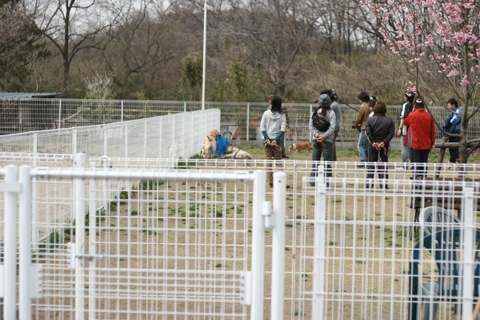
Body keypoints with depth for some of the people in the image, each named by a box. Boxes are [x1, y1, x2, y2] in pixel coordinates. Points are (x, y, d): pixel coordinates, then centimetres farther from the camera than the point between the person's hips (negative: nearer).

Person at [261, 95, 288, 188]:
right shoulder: (282, 116, 0)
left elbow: (262, 127, -6)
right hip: (277, 141, 0)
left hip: (267, 140, 0)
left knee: (268, 160, 5)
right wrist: (276, 139, -8)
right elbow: (283, 129, -8)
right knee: (278, 160, 6)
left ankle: (270, 182, 2)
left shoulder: (266, 113, -1)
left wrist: (267, 139, -7)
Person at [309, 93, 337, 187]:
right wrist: (323, 136, -12)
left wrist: (317, 135, -6)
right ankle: (327, 182, 1)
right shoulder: (331, 113, -5)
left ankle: (313, 182, 8)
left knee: (315, 161, 8)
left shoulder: (315, 112, 4)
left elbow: (310, 125, 0)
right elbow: (332, 127, -12)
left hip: (315, 139, 3)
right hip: (327, 140, -3)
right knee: (327, 161, 2)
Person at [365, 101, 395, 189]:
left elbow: (368, 133, -9)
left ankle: (369, 184, 6)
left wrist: (373, 142, -10)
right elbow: (391, 133, -8)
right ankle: (384, 184, 3)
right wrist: (384, 142, -11)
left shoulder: (370, 119, -3)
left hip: (372, 145, 0)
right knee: (383, 165, 5)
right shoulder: (389, 120, -2)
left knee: (371, 165, 7)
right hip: (385, 146, 0)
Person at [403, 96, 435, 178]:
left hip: (415, 144, -3)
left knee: (416, 165, 0)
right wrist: (432, 143, 13)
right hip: (426, 145, 3)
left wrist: (413, 111, 20)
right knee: (424, 165, 13)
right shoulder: (429, 116, -2)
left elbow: (405, 122, 12)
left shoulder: (412, 115, -10)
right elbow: (432, 131, 3)